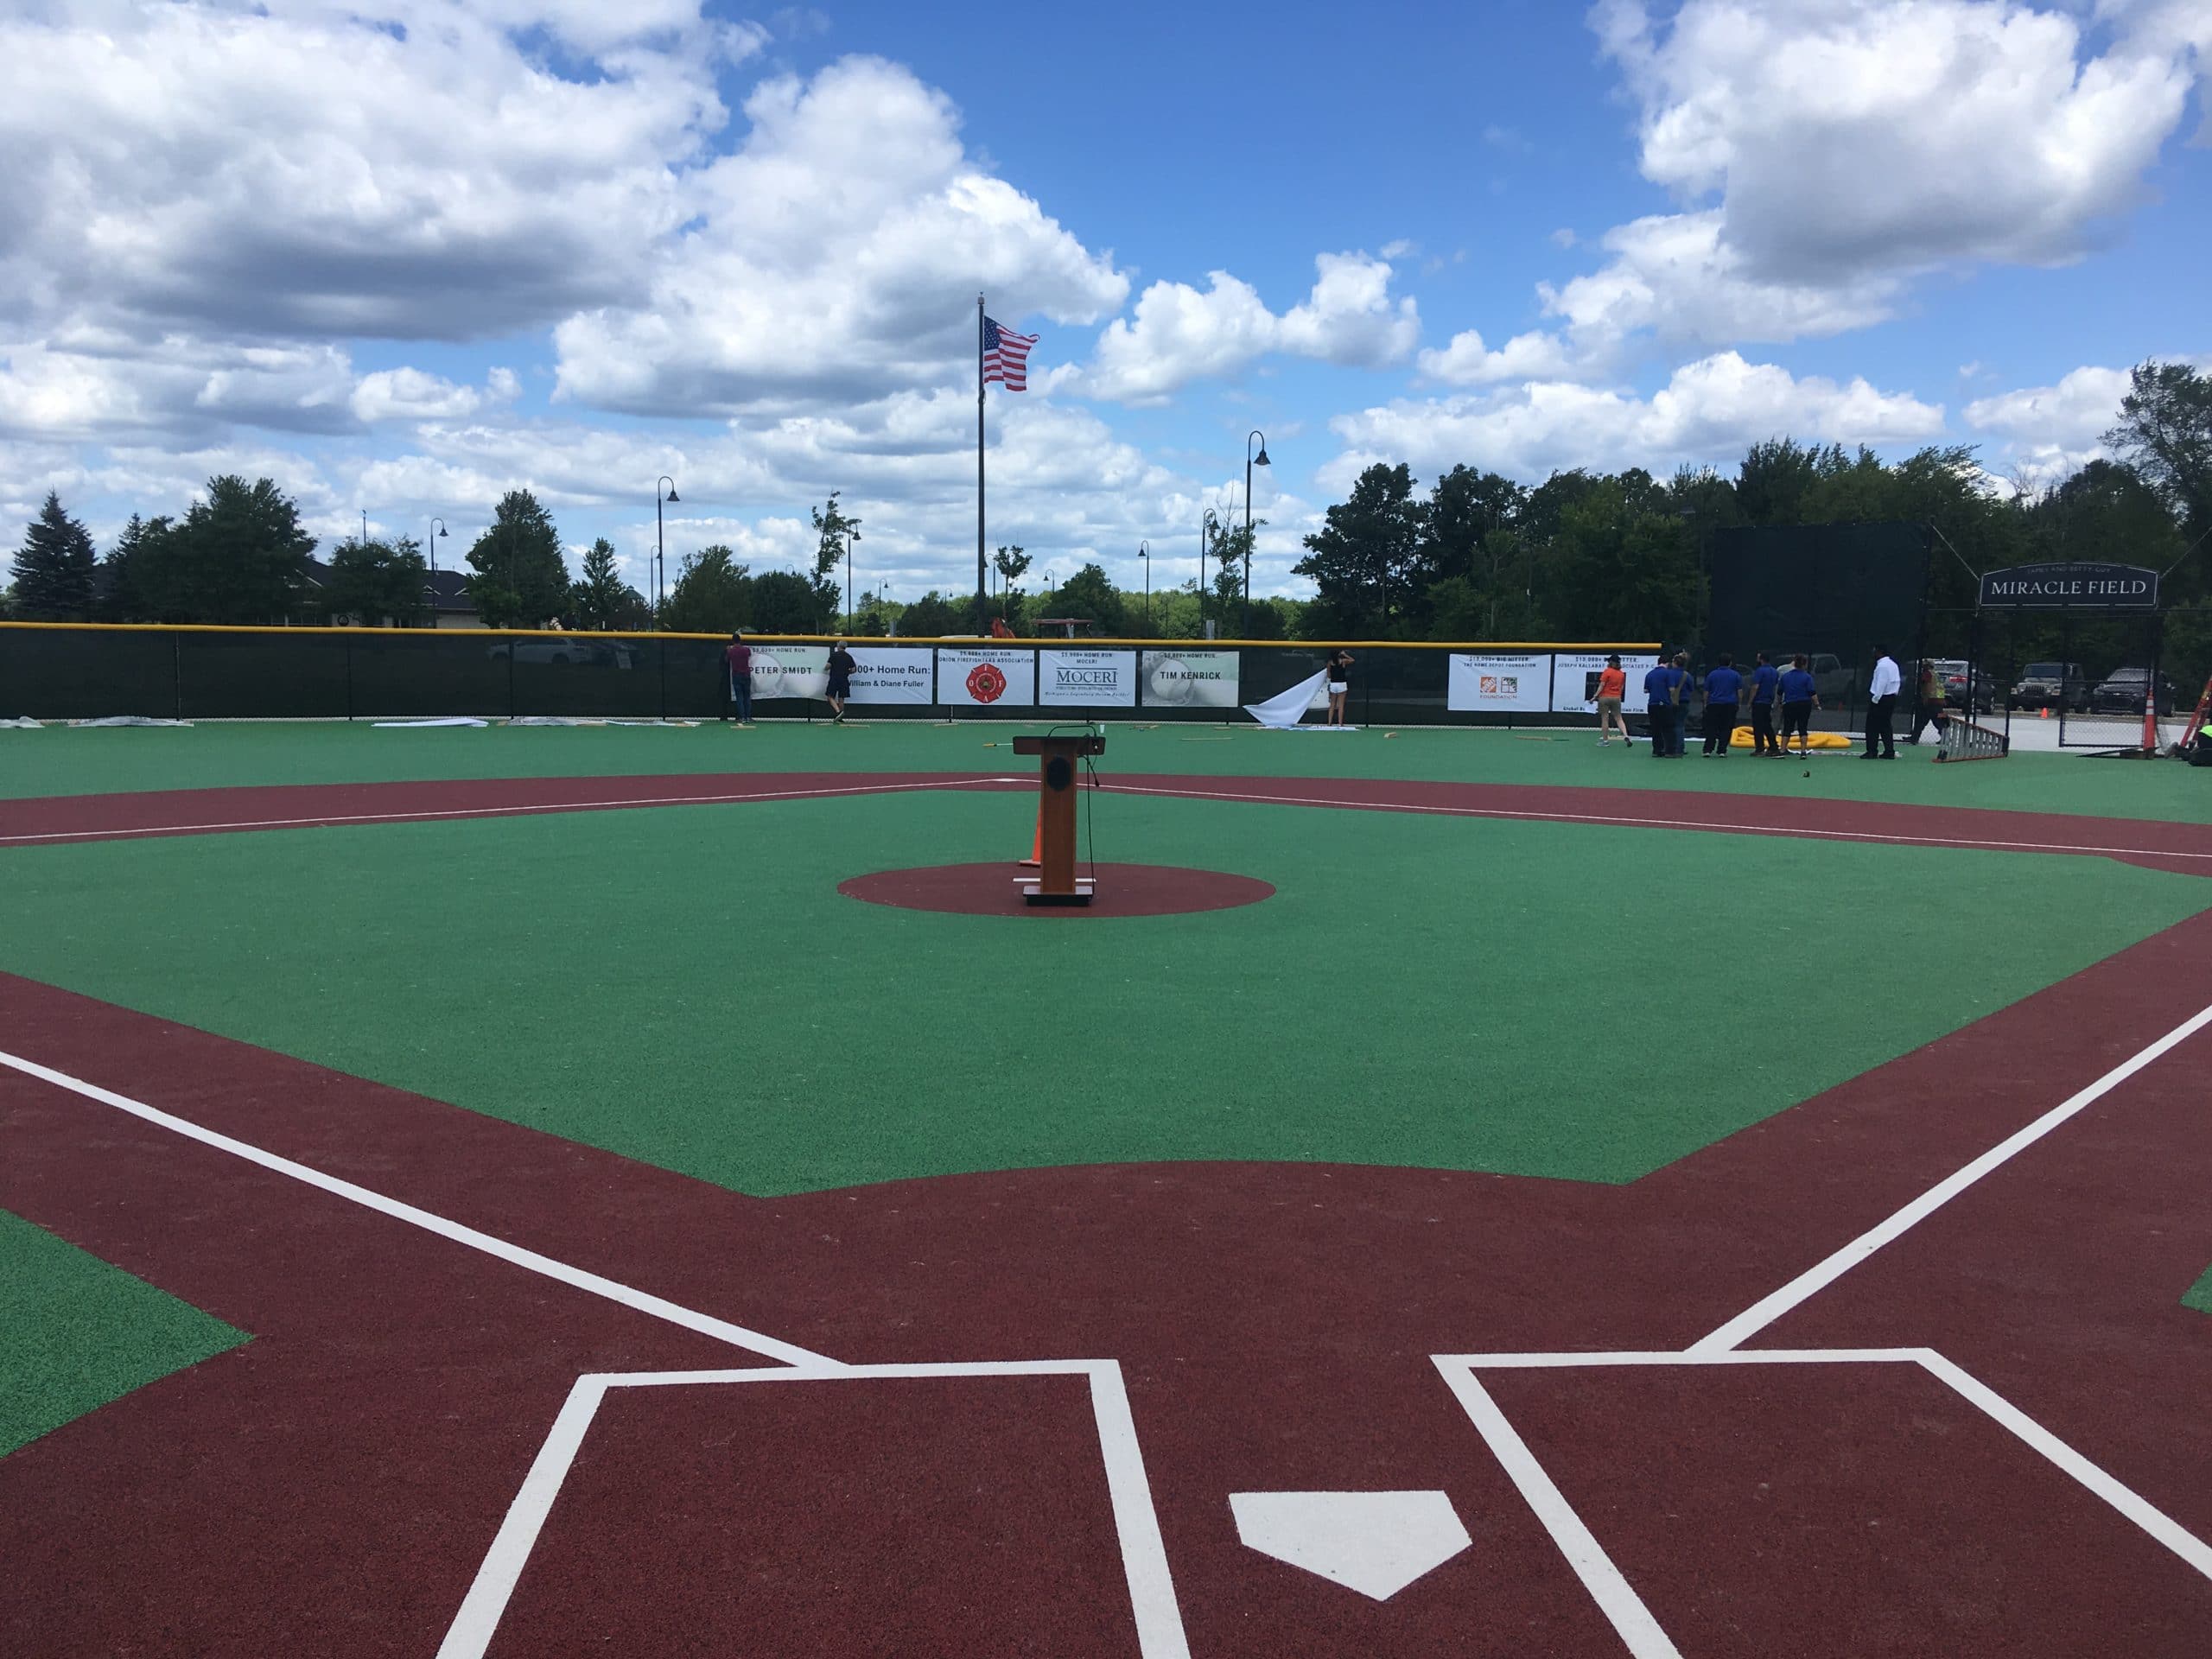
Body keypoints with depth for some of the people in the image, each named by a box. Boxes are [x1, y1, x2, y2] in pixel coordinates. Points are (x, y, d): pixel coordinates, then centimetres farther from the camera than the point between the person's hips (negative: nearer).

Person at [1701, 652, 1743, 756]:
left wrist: (1705, 703, 14)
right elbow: (1740, 691, 3)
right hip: (1730, 705, -1)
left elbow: (1706, 691, 6)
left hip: (1714, 704, 1)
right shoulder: (1736, 675, 3)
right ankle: (1722, 751, 0)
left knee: (1711, 728, 4)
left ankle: (1708, 749, -4)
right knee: (1726, 729, 3)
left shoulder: (1712, 674, 4)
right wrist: (1739, 704, 12)